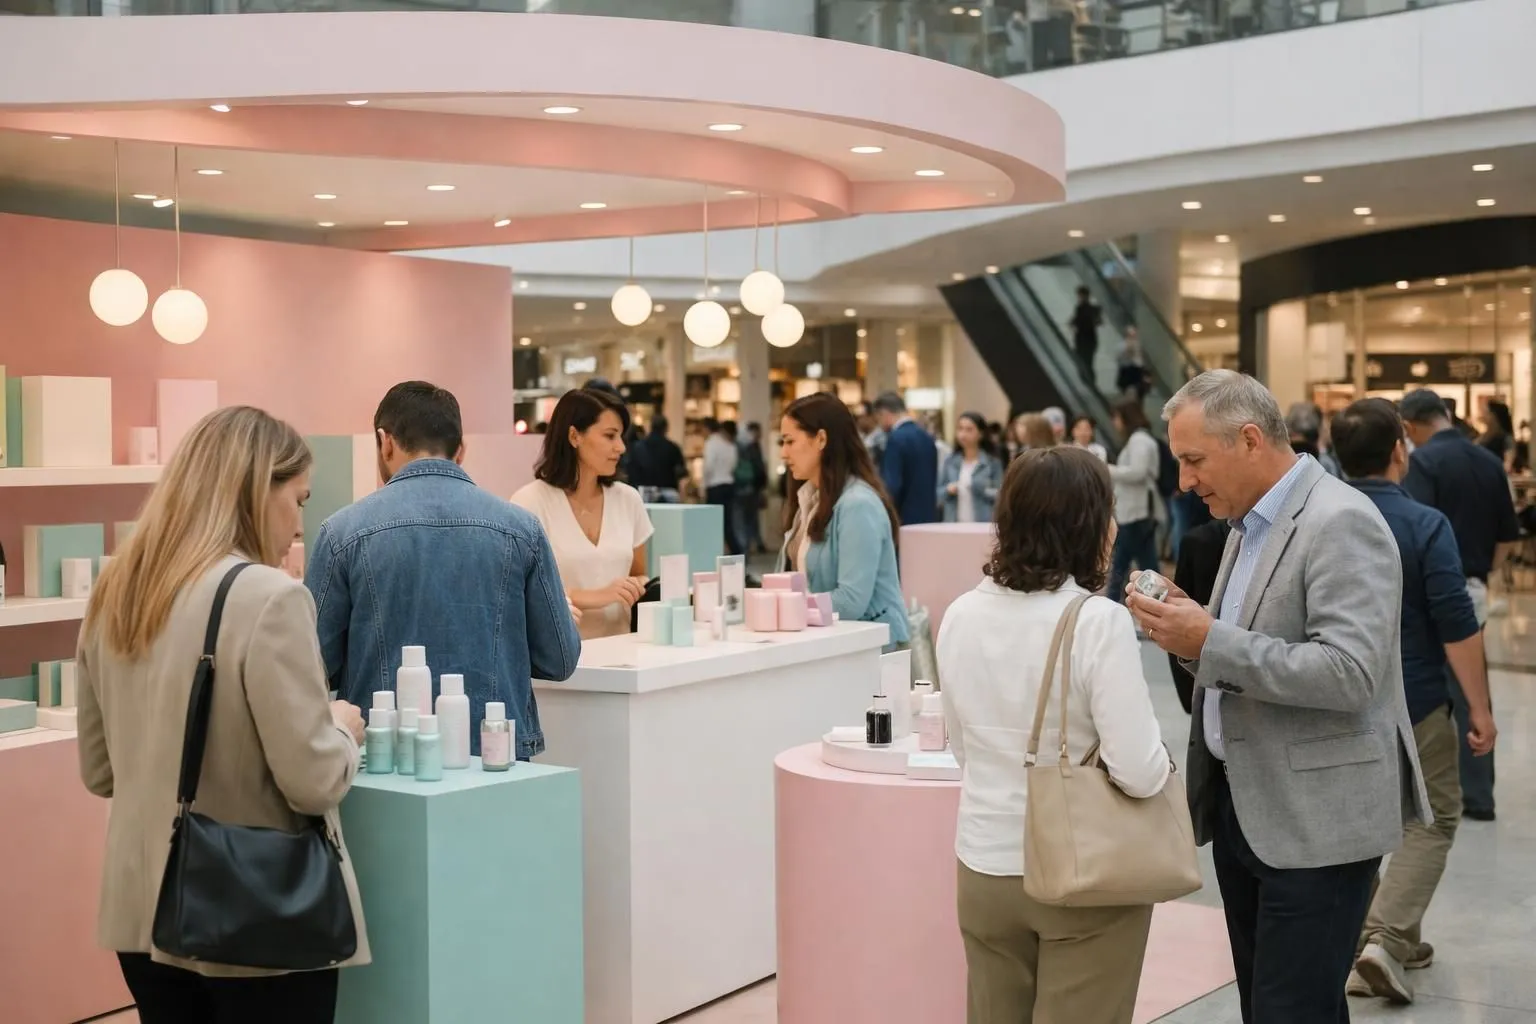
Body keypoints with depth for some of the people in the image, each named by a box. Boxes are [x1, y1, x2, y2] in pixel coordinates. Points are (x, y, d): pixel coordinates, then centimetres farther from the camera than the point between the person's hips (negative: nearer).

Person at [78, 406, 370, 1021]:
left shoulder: (114, 597, 4)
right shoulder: (269, 598, -19)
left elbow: (100, 773, 13)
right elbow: (315, 782, -19)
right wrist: (344, 730, -1)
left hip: (143, 910, 7)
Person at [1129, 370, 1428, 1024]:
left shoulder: (1342, 523, -15)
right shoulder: (1252, 524, 13)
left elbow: (1349, 674, -25)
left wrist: (1211, 642, -24)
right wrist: (1190, 629, 1)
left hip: (1316, 820, -9)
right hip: (1243, 808, 9)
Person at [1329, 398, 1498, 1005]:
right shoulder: (1425, 524, -15)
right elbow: (1457, 627, -17)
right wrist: (1480, 707, -11)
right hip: (1413, 702, -4)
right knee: (1432, 818, 10)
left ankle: (1364, 943, 21)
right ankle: (1386, 938, -4)